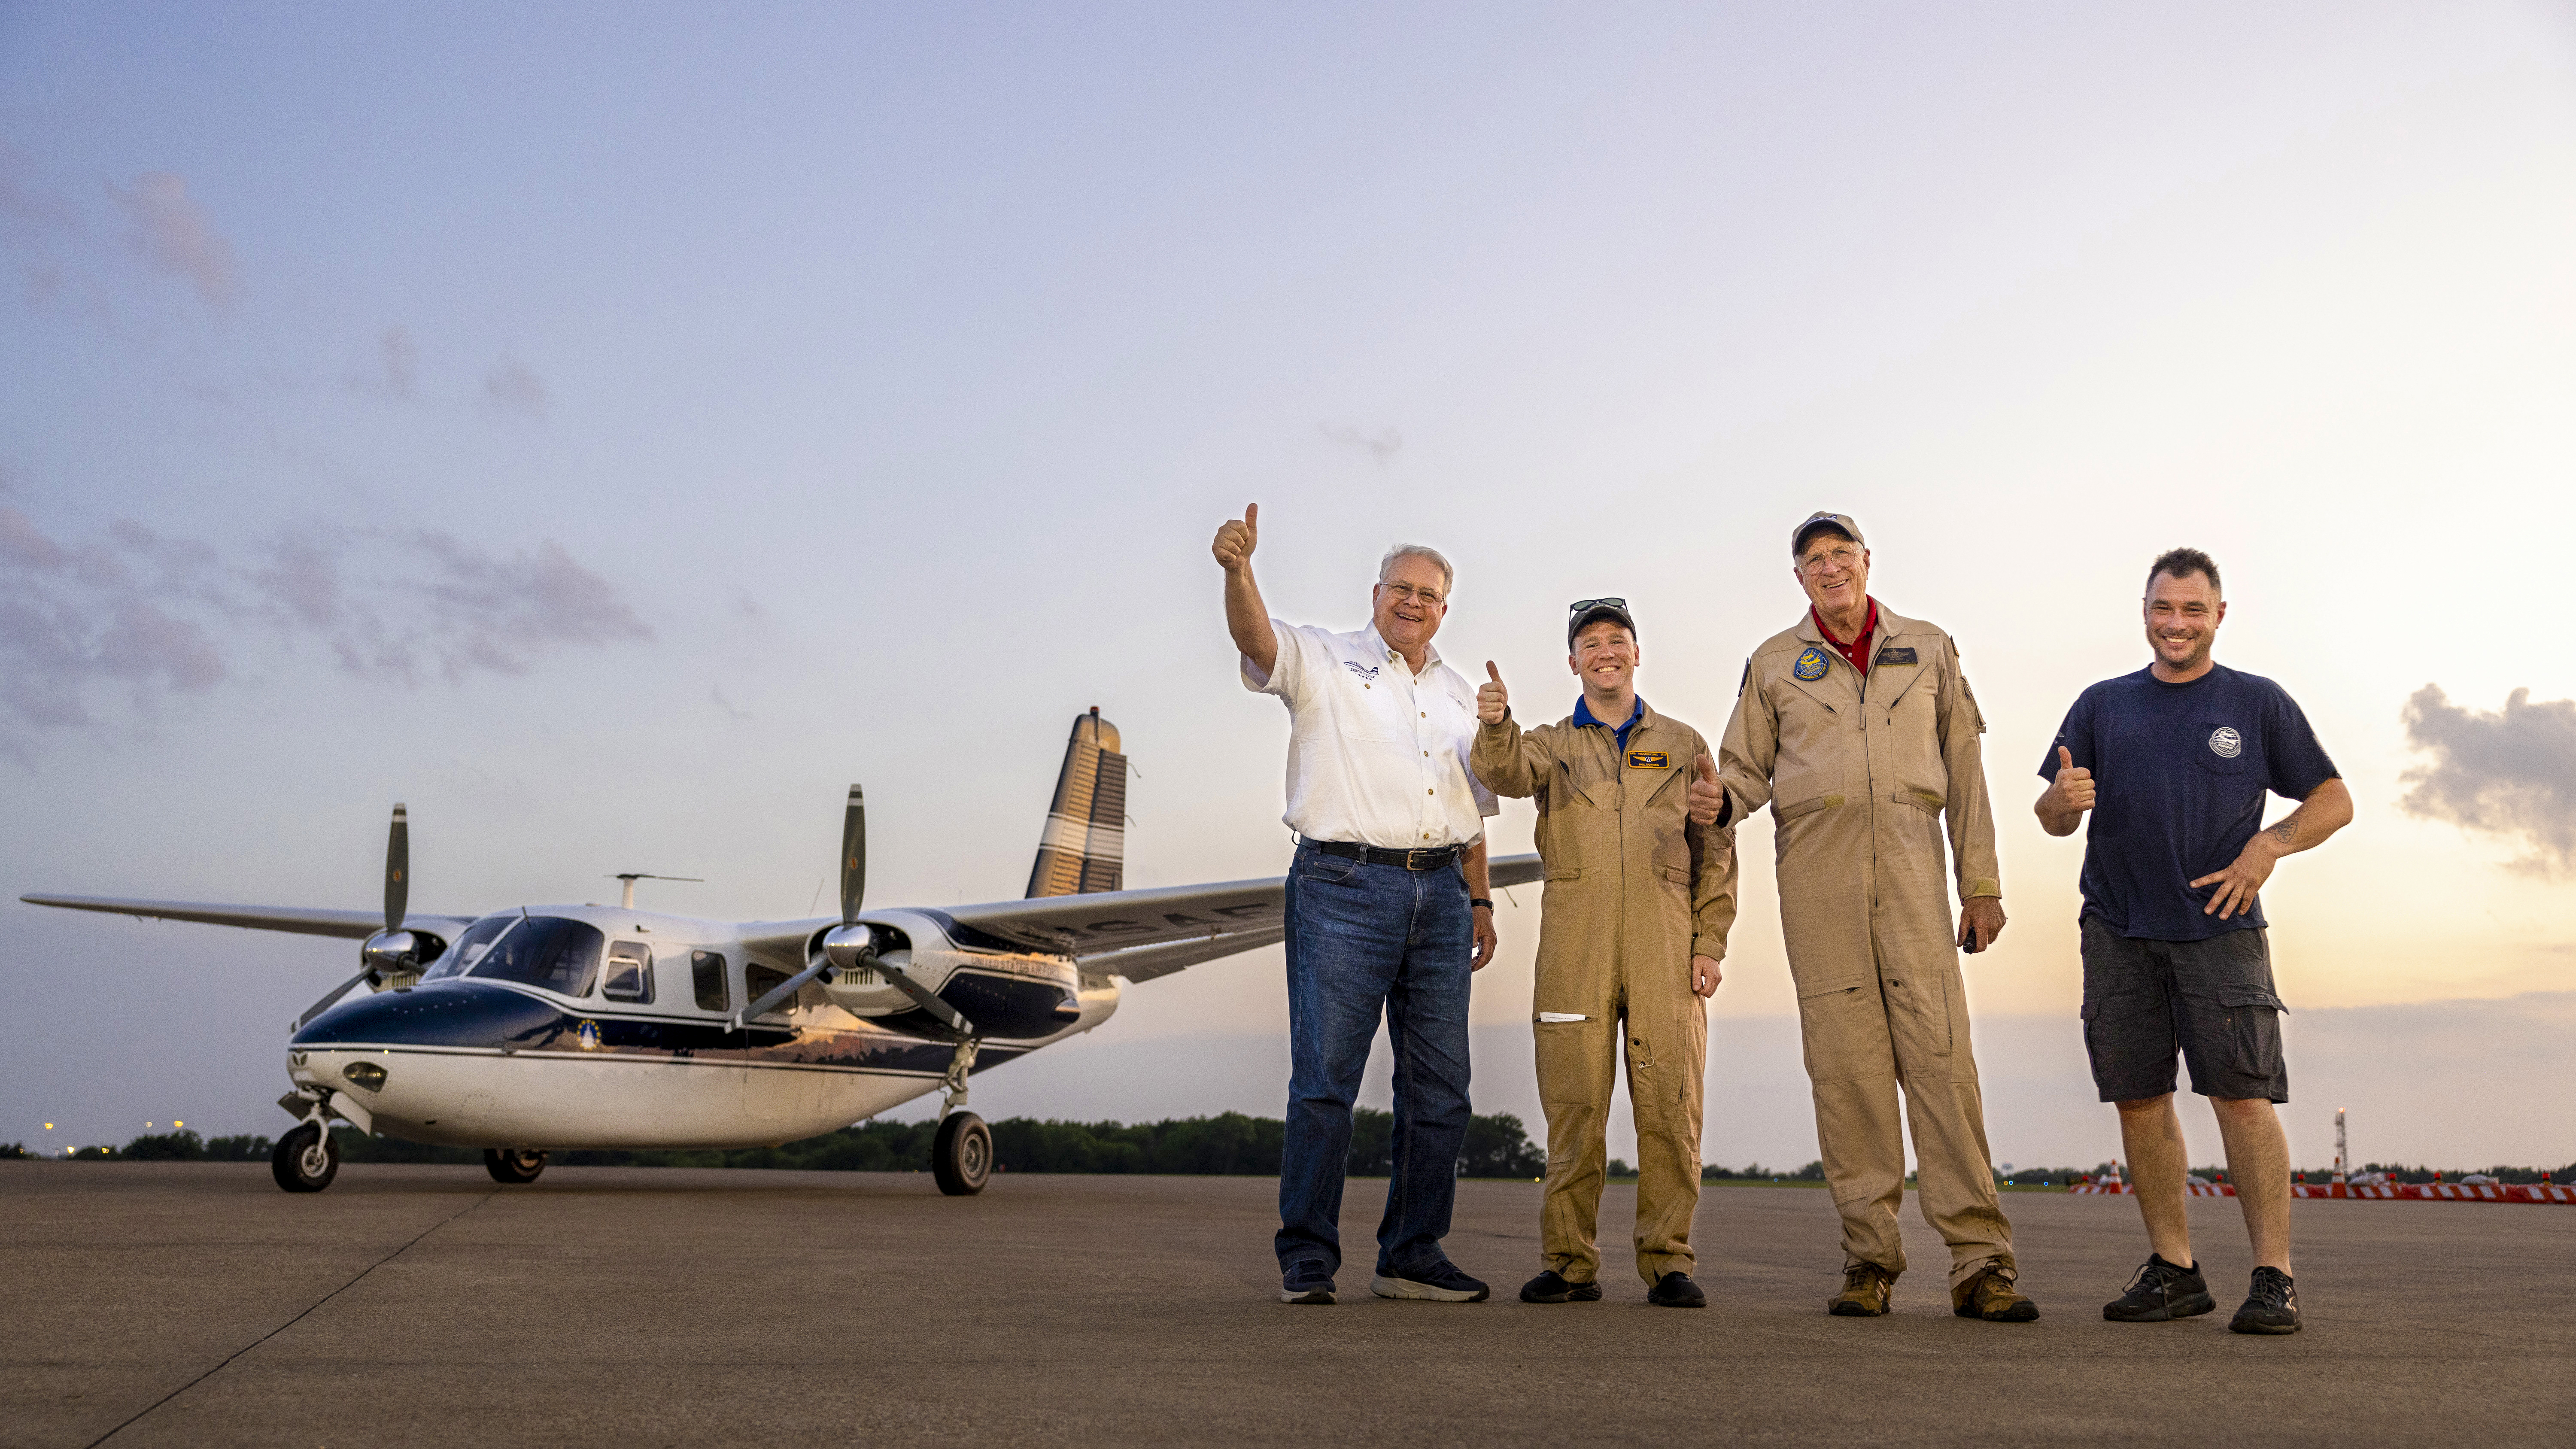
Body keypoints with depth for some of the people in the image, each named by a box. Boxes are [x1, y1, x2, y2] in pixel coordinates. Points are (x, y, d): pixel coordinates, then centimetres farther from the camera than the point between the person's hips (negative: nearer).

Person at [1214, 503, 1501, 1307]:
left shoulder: (1458, 693, 22)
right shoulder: (1324, 661, 5)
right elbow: (1256, 637, -16)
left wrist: (1478, 900, 18)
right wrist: (1238, 568, -36)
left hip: (1439, 894, 6)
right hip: (1344, 886, -6)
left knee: (1439, 1086, 6)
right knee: (1324, 1078, -7)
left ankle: (1413, 1254, 16)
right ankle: (1306, 1261, 1)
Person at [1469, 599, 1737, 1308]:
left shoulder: (1683, 745, 16)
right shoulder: (1549, 745, 15)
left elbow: (1716, 851, 13)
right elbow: (1507, 772, -9)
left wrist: (1710, 943, 3)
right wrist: (1495, 725, -31)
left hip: (1666, 949, 0)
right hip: (1575, 950, 0)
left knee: (1671, 1105, -3)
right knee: (1574, 1105, -2)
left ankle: (1668, 1262, 6)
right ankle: (1569, 1263, 6)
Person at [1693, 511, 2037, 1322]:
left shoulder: (1928, 650, 15)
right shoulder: (1774, 664, 13)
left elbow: (1964, 772, 14)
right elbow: (1747, 767, 16)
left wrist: (1980, 883, 9)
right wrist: (1721, 802, -9)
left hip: (1910, 866, 0)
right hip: (1816, 868, 0)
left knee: (1940, 1055, -9)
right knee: (1845, 1064, -2)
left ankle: (1980, 1262, -7)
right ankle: (1870, 1258, 4)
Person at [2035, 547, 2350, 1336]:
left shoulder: (2258, 703, 8)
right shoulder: (2102, 706, 14)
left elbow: (2334, 801, 9)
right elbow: (2053, 819, 13)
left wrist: (2269, 844, -9)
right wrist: (2063, 799, -11)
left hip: (2219, 927, -3)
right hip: (2118, 931, 3)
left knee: (2243, 1094, -9)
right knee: (2138, 1096, 3)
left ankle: (2274, 1278, -3)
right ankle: (2173, 1269, 14)